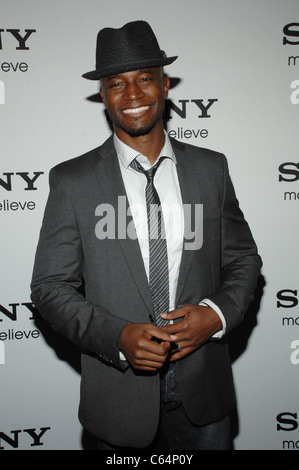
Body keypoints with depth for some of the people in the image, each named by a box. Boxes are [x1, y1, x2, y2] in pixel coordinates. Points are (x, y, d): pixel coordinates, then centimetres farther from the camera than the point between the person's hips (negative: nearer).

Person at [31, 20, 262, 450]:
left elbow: (244, 260, 6)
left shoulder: (211, 168, 0)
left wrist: (217, 313, -13)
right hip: (119, 394, -1)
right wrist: (119, 336, -19)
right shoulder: (72, 180, -6)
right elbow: (50, 286, -5)